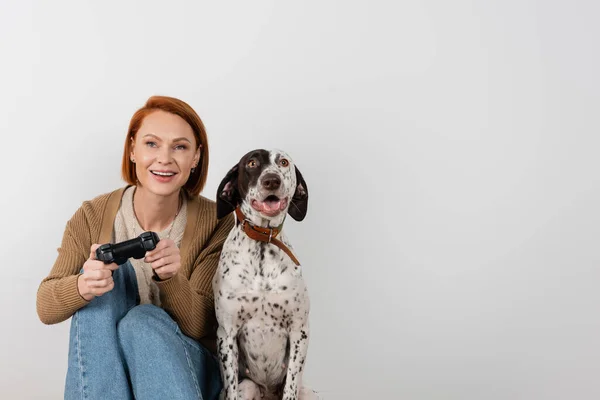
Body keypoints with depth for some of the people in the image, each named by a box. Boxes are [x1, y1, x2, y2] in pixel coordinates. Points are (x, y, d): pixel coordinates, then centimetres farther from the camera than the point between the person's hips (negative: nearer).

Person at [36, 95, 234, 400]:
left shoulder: (214, 223, -11)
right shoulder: (93, 217, -8)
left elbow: (200, 327, -14)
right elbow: (45, 308, -12)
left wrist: (170, 278, -36)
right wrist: (82, 287, -36)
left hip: (186, 366, -2)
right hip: (104, 367, 2)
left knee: (144, 319, -34)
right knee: (104, 273, -26)